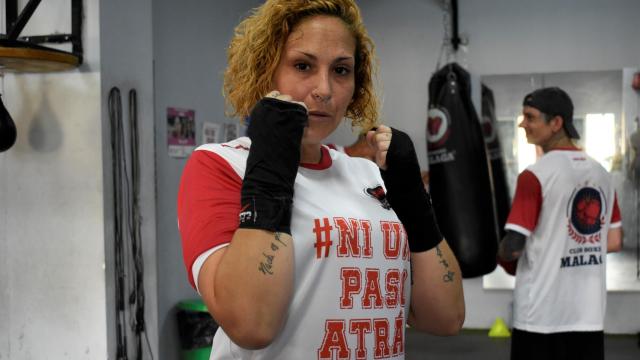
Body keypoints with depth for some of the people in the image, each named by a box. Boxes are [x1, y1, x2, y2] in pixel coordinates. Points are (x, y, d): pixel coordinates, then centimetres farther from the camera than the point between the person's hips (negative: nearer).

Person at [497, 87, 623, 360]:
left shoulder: (535, 175, -13)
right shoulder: (601, 173, 7)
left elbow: (512, 248, -16)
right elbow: (614, 242, 13)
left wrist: (502, 256, 5)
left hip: (541, 314, -6)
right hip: (589, 313, 6)